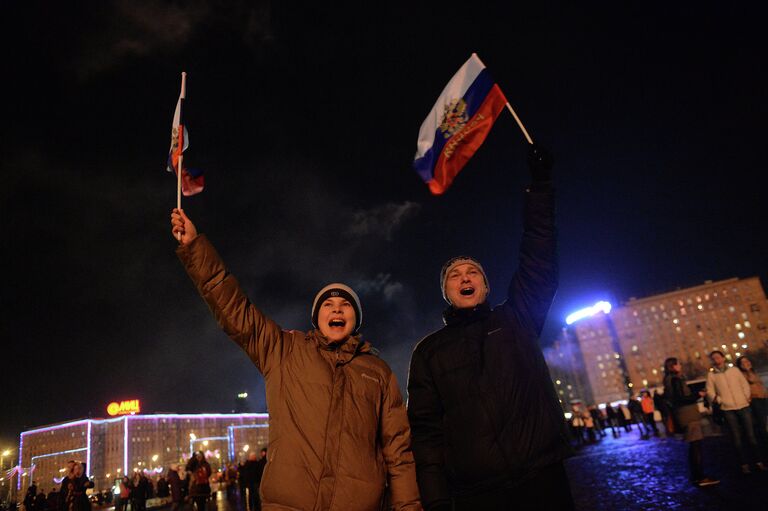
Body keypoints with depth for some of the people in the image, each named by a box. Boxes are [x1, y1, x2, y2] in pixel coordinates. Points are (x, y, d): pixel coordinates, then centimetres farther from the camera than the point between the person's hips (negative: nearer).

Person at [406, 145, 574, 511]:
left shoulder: (514, 321, 11)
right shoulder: (429, 351, 9)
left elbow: (539, 263, 1)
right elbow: (426, 427, 3)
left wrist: (540, 185, -4)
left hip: (543, 479, 1)